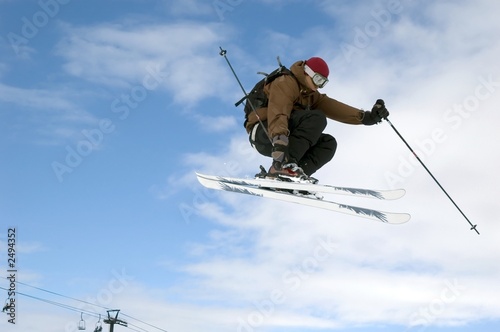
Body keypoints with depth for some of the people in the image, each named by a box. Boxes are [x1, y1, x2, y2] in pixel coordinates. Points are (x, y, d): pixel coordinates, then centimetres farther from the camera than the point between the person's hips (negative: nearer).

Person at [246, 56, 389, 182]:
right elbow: (278, 112, -25)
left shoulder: (311, 95, 22)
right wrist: (279, 139, -44)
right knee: (316, 118, -23)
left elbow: (333, 107, 9)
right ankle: (283, 165, -33)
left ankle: (295, 175, -22)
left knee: (328, 143, -3)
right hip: (265, 134, -9)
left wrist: (366, 117, -4)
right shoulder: (286, 83, -7)